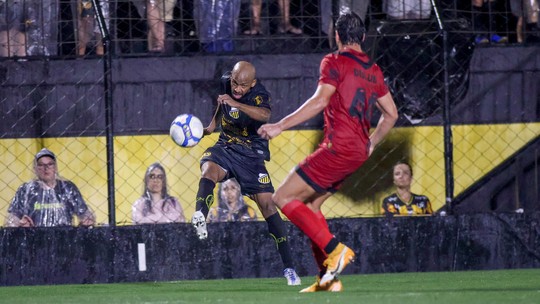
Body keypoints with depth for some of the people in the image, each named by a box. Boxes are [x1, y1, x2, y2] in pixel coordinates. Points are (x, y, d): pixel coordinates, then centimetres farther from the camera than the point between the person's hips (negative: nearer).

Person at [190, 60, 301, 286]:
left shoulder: (259, 94, -20)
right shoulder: (225, 83, -3)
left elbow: (264, 115, -45)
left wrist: (236, 104, -54)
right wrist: (213, 124, 16)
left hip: (251, 153, -4)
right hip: (226, 146, 4)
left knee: (267, 204, -10)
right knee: (208, 169, -31)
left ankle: (288, 267, -4)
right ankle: (200, 218, -54)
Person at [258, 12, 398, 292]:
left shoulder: (335, 62, -5)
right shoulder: (373, 70, 18)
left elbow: (320, 101, -19)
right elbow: (391, 114, 23)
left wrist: (280, 126, -18)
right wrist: (371, 145, 33)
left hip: (338, 148, -8)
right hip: (358, 152, 8)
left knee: (283, 198, -6)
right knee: (309, 204, 17)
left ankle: (335, 250, -19)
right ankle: (328, 279, 9)